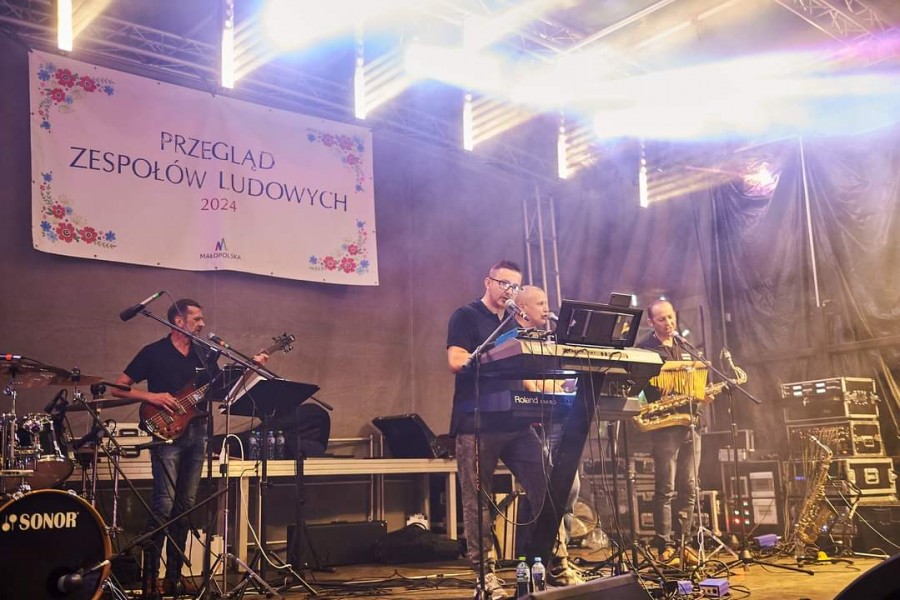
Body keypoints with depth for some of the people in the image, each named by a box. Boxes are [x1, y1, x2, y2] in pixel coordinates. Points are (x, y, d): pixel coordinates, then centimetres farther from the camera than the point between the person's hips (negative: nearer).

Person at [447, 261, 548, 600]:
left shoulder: (515, 325, 20)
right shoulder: (466, 317, 2)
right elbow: (456, 362, -11)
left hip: (515, 421, 6)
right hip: (476, 422, -6)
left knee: (544, 487, 0)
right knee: (478, 499, -2)